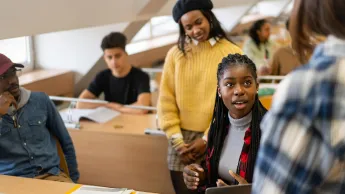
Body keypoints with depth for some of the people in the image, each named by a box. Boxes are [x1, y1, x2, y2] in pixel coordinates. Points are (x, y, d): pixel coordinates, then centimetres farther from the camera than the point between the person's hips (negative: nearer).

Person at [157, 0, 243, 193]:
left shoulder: (231, 53, -3)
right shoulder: (176, 54, 5)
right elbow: (166, 100, 4)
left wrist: (207, 140, -8)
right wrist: (176, 139, -3)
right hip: (182, 139, 2)